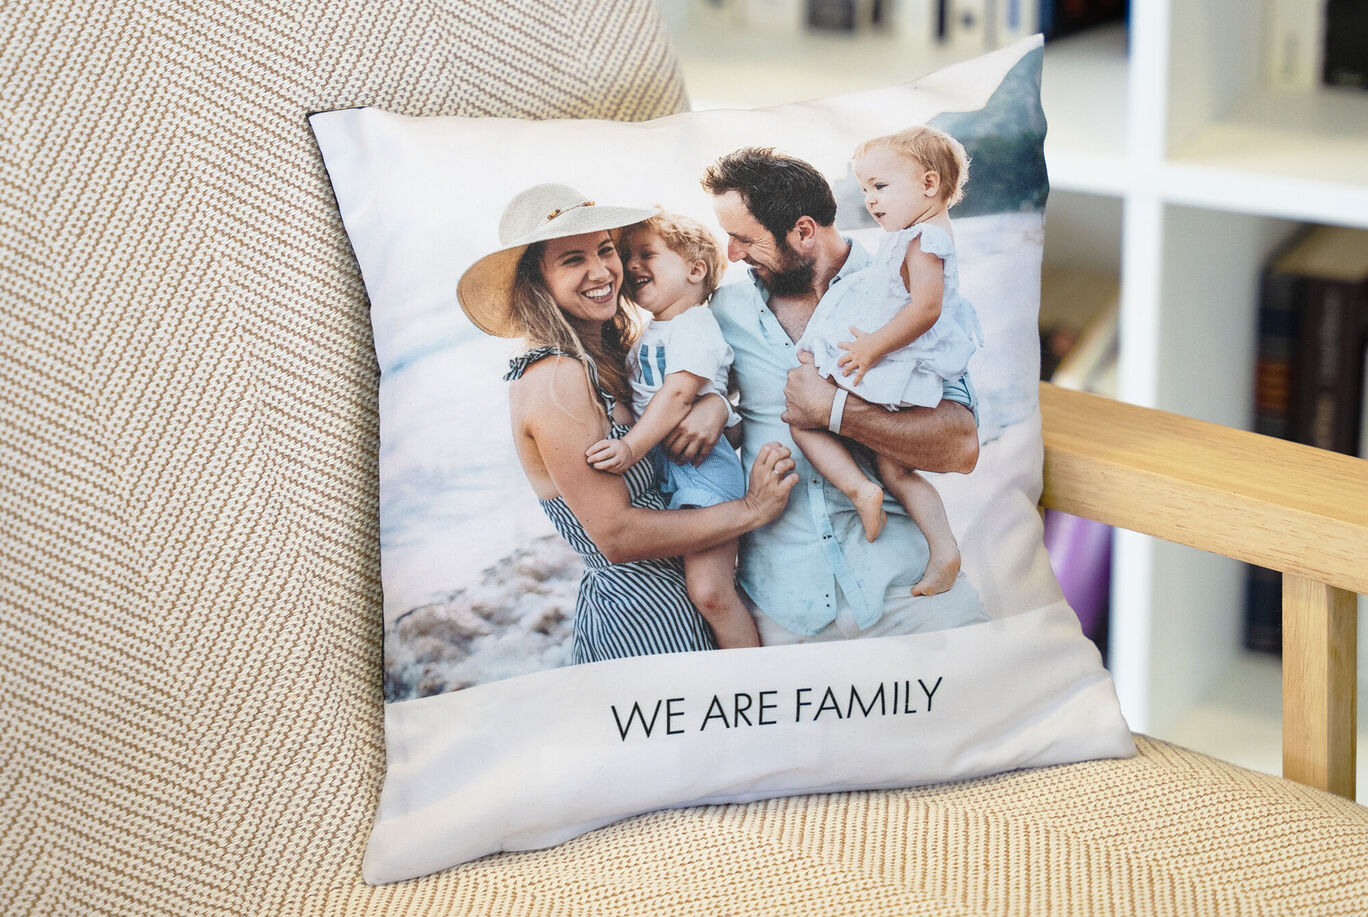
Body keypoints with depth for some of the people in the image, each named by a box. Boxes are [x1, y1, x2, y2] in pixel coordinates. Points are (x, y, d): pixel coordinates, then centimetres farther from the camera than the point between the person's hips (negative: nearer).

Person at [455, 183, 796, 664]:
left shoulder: (605, 358, 7)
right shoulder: (557, 380, -21)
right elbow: (617, 535, -23)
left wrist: (715, 407, -12)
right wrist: (752, 509, -18)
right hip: (644, 618, -9)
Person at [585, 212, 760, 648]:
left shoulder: (694, 326, -8)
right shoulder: (648, 335, 21)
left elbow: (679, 392, -22)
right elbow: (638, 397, 31)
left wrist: (631, 448, -30)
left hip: (701, 468, -9)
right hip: (659, 469, 10)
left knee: (709, 590, -17)